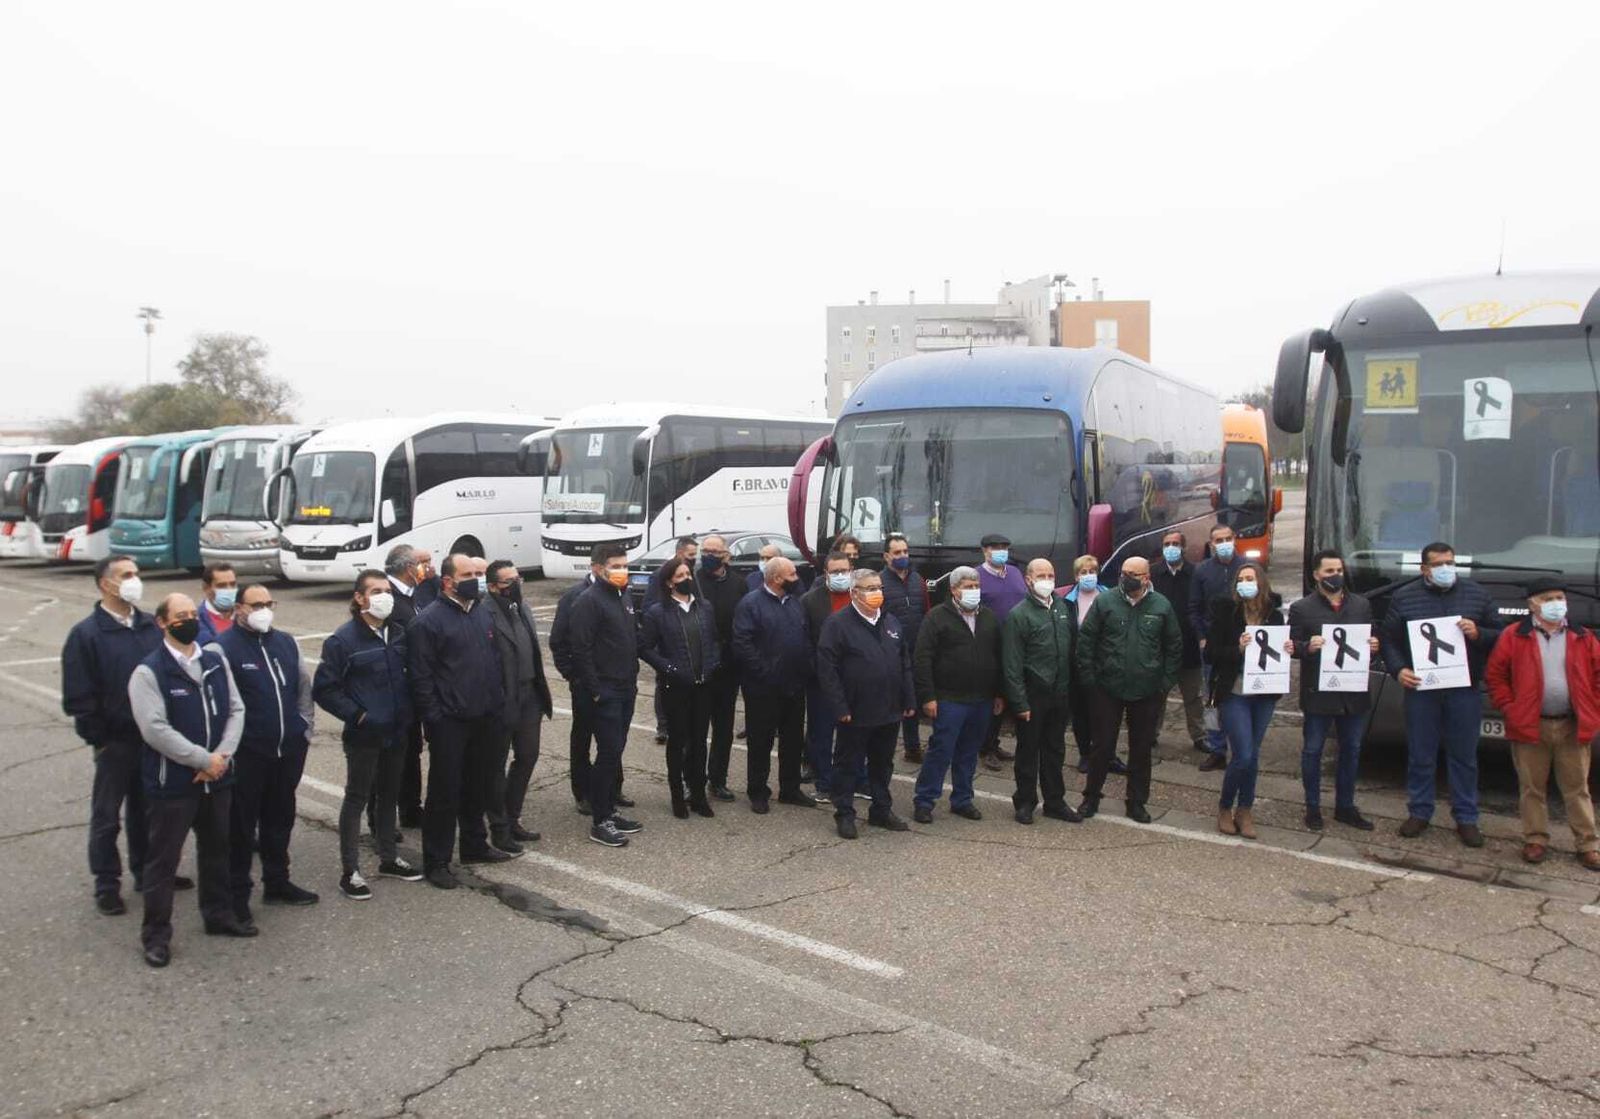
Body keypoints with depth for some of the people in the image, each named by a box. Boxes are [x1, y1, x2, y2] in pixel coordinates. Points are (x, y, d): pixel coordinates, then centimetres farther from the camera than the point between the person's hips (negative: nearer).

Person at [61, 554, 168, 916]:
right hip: (115, 741, -4)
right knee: (106, 816, 6)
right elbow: (78, 696, -8)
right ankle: (107, 885, 16)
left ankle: (147, 872, 29)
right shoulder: (86, 634, -8)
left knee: (147, 809, 16)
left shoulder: (152, 627, 5)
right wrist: (97, 738, -10)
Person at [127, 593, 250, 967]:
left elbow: (236, 710, 4)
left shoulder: (216, 661, 6)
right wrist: (202, 760, -18)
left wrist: (222, 756, -10)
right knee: (163, 859, 3)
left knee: (216, 849, 19)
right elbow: (155, 729, -20)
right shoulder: (148, 672, -13)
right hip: (171, 781, -6)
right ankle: (156, 934, 14)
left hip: (217, 777, 6)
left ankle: (219, 915, 35)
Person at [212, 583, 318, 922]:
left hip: (289, 750, 6)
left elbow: (304, 688, 16)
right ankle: (237, 893, 14)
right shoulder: (222, 648, -11)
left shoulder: (287, 643, 10)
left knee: (280, 818, 17)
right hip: (246, 754, -6)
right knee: (241, 824, 3)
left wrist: (304, 729, 11)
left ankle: (277, 882, 30)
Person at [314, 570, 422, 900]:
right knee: (357, 798, 3)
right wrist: (356, 715, -16)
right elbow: (324, 688, -12)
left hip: (396, 733, 6)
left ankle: (388, 859, 31)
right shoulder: (342, 640, -13)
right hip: (364, 736, -6)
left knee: (389, 795, 17)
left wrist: (408, 711, 7)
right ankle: (349, 871, 12)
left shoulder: (398, 633, 5)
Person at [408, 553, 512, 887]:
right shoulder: (428, 620, -12)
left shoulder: (484, 613, 10)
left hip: (485, 720, 7)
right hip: (449, 722, -7)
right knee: (445, 791, 0)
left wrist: (498, 704, 12)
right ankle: (436, 862, 10)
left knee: (478, 785, 18)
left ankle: (474, 844, 33)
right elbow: (420, 675, -13)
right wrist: (434, 718, -15)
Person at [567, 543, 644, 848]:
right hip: (605, 693, -8)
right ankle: (599, 822, 2)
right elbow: (581, 650, -18)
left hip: (626, 690, 8)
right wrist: (594, 690, -18)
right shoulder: (589, 601, -14)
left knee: (615, 751, 13)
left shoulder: (623, 598, 14)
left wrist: (633, 678, 16)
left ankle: (609, 811, 23)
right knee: (609, 752, -6)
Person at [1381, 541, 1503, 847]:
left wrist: (1478, 634, -12)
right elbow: (1389, 640, 6)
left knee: (1464, 756, 8)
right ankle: (1419, 812, 20)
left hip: (1464, 688, 0)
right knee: (1420, 755, 7)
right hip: (1420, 688, 0)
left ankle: (1466, 818, 18)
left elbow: (1499, 635, 8)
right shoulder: (1404, 598, 4)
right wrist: (1398, 670, -9)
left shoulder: (1476, 594, 6)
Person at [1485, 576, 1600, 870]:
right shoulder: (1513, 636, -1)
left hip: (1573, 727, 2)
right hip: (1530, 727, -2)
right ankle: (1536, 840, 17)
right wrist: (1510, 708, -6)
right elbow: (1494, 674, 1)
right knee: (1532, 789, 7)